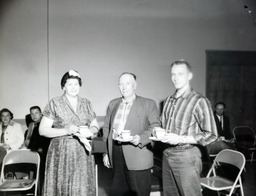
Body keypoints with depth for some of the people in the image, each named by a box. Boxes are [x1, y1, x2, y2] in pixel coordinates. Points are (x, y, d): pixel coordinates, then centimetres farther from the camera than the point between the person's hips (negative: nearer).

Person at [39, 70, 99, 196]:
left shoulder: (86, 103, 12)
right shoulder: (54, 103, -1)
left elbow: (95, 126, 15)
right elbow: (42, 130, -5)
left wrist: (90, 131, -8)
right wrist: (66, 131, -17)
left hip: (83, 154, 3)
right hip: (61, 154, -3)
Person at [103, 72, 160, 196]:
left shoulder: (148, 104, 1)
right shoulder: (113, 104, 16)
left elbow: (155, 126, -7)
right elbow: (106, 128, 17)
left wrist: (141, 138, -23)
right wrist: (106, 152, 10)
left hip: (138, 157, -4)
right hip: (116, 157, 5)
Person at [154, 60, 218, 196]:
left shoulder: (199, 101, -11)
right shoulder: (168, 100, 11)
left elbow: (210, 135, -14)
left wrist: (180, 139, -20)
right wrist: (160, 131, 0)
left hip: (186, 156, -6)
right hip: (167, 154, 6)